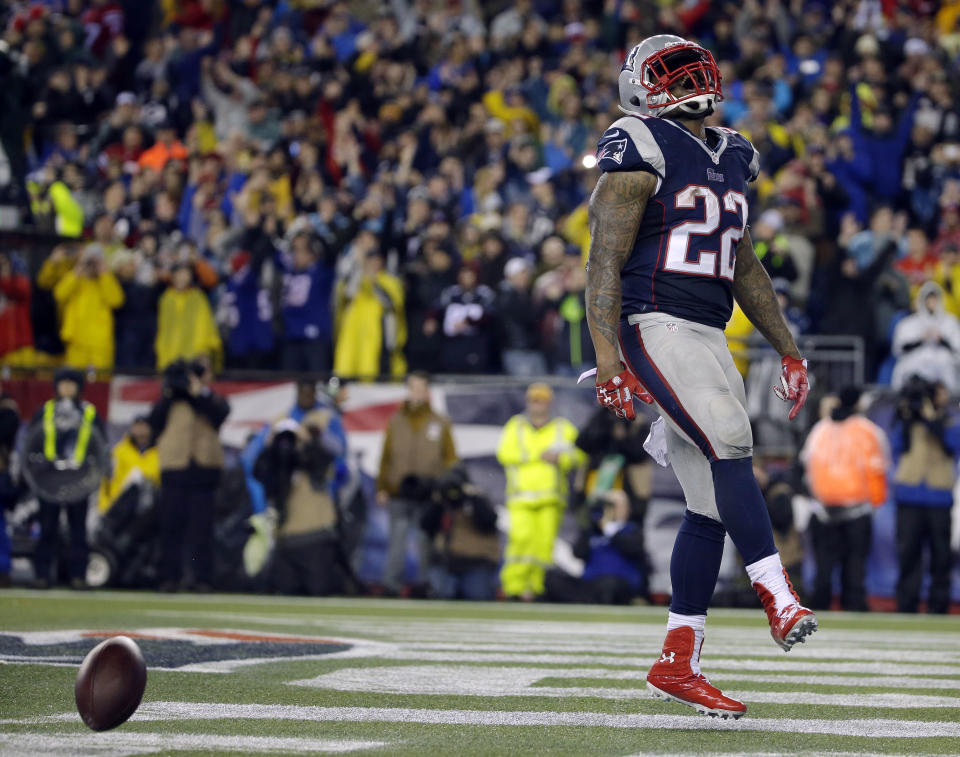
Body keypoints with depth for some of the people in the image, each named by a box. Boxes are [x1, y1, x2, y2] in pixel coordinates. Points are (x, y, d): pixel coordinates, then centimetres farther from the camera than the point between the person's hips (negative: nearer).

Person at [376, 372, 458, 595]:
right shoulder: (395, 422, 9)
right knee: (397, 537, -7)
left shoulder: (441, 423, 7)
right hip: (399, 493, 0)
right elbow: (386, 457, 10)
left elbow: (450, 459, 8)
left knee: (425, 541, 5)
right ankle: (392, 581, -9)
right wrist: (382, 488, 5)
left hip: (428, 495, 0)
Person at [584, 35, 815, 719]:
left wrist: (789, 350, 23)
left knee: (710, 504, 3)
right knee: (730, 446, -25)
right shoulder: (641, 155, -5)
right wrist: (607, 356, -21)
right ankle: (778, 597, -24)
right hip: (656, 328, -8)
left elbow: (745, 268, 26)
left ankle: (677, 665, 7)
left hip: (710, 339, 8)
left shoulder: (730, 161, 19)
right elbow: (605, 264, -11)